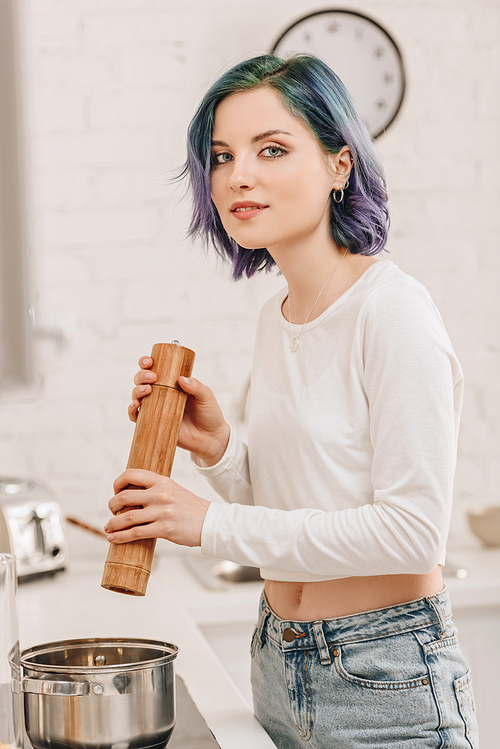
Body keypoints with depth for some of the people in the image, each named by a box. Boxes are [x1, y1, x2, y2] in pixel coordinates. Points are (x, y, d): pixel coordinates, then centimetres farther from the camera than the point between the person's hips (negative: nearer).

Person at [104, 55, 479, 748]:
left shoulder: (392, 312, -18)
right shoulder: (276, 319, 6)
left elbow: (413, 530, -23)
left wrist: (212, 523, -19)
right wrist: (216, 449, -7)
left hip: (385, 682, -7)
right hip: (280, 664, 8)